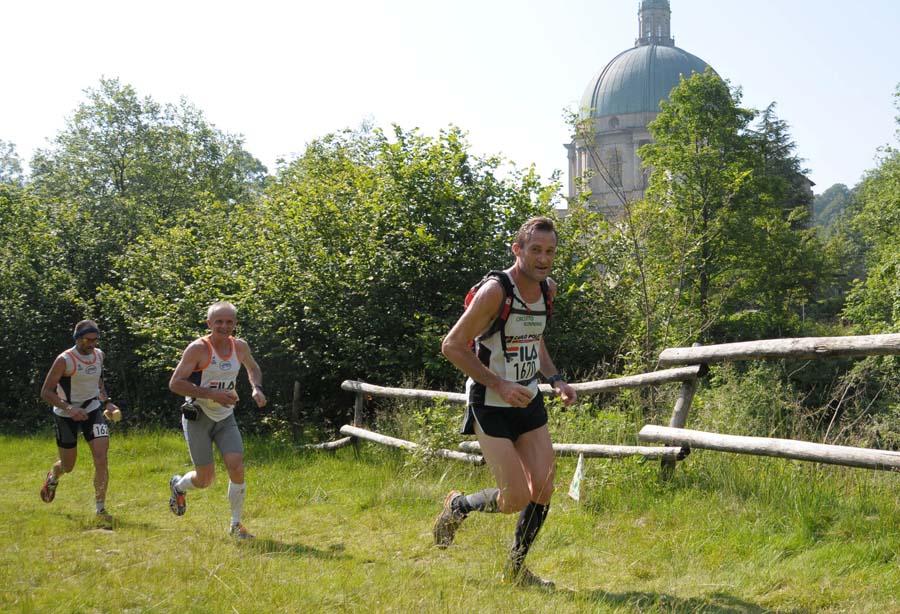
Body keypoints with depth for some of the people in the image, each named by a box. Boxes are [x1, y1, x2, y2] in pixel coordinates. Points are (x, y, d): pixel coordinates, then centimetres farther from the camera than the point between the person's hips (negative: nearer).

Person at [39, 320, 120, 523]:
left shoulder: (99, 355, -1)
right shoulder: (64, 360, -19)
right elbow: (46, 392, -18)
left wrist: (106, 402, 6)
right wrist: (69, 408, -30)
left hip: (92, 409, 4)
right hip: (66, 415, -3)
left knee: (102, 457, -15)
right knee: (67, 465, 10)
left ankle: (100, 508, -7)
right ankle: (52, 477, 48)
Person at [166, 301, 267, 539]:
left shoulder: (240, 347, 0)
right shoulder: (198, 348, -17)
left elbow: (253, 369, 22)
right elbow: (175, 383, -19)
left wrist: (256, 388, 0)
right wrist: (212, 394, -27)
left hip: (225, 418, 4)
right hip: (198, 417, -4)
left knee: (237, 467, -13)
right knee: (205, 479, -1)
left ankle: (236, 524, 2)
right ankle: (178, 485, 35)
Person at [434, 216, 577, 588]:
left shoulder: (547, 289, 3)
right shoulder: (494, 291, -21)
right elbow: (452, 346, -18)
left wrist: (555, 380, 6)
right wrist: (499, 385, -23)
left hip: (529, 402, 7)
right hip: (491, 405, -7)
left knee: (544, 489, 2)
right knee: (517, 498, -10)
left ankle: (516, 568, 22)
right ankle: (457, 506, 20)